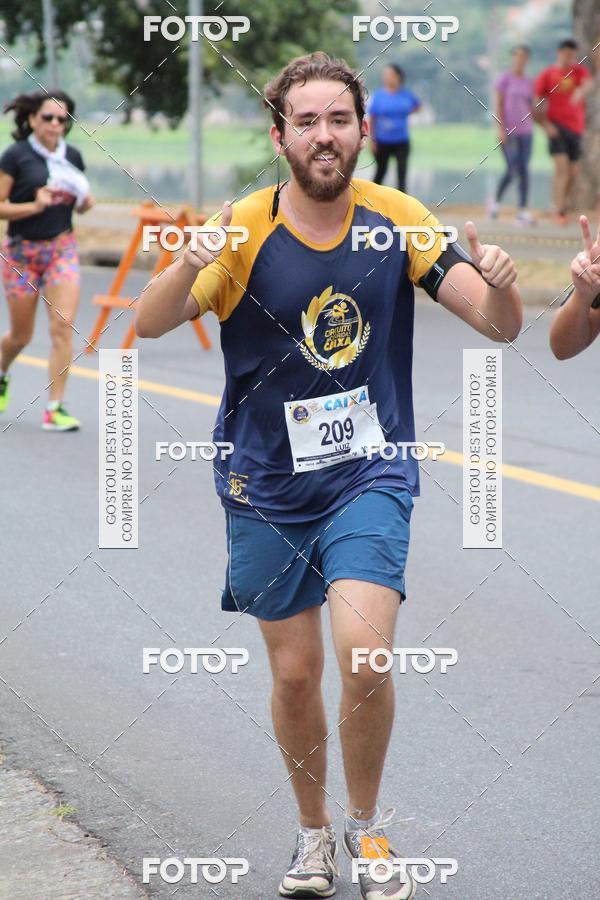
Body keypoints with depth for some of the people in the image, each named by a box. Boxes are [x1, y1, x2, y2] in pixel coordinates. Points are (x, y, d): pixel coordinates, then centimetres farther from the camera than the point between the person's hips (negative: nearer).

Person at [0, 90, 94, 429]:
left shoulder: (73, 156, 4)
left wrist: (85, 201, -4)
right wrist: (35, 205, -24)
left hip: (62, 248, 3)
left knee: (63, 326, -12)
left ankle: (55, 409, -8)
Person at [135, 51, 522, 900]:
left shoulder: (396, 220, -7)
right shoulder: (244, 230, -11)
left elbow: (499, 325, -7)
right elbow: (150, 323, -20)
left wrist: (498, 282, -31)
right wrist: (189, 264, -42)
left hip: (370, 478, 0)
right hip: (267, 486, 1)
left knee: (365, 658, -16)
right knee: (295, 672, 8)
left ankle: (366, 824, 8)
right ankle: (313, 832, 32)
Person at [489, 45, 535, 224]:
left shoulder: (529, 82, 11)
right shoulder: (504, 79, -3)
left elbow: (531, 107, 14)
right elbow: (498, 104, -7)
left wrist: (531, 128, 7)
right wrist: (501, 128, -15)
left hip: (525, 131, 4)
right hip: (508, 131, -4)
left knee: (523, 170, -2)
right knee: (513, 170, -8)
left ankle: (522, 211, -2)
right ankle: (496, 200, 16)